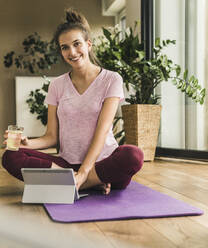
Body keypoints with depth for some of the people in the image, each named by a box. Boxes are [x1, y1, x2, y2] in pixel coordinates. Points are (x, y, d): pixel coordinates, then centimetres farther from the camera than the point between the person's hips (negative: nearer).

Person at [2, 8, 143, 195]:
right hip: (67, 162, 3)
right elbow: (52, 137, 7)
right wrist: (28, 143, -16)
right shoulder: (57, 86, 9)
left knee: (133, 156, -36)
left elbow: (102, 130, -11)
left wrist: (83, 172, -22)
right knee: (11, 157, -21)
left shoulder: (111, 80, 0)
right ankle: (96, 181, -20)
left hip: (103, 161, -3)